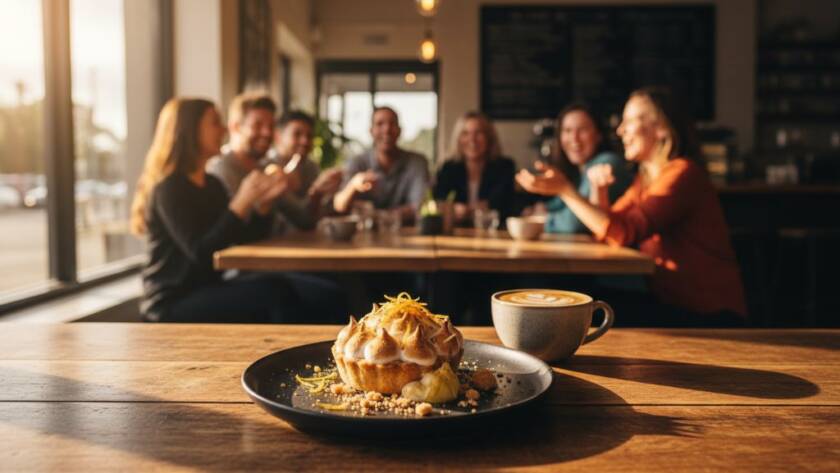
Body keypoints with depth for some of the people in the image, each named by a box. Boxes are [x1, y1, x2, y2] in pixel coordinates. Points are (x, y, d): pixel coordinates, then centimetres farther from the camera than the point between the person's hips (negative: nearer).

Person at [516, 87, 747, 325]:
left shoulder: (682, 174, -15)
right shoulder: (646, 178, 11)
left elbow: (624, 233, -26)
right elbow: (606, 232, 13)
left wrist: (565, 190, -27)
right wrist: (599, 190, -2)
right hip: (671, 304, 7)